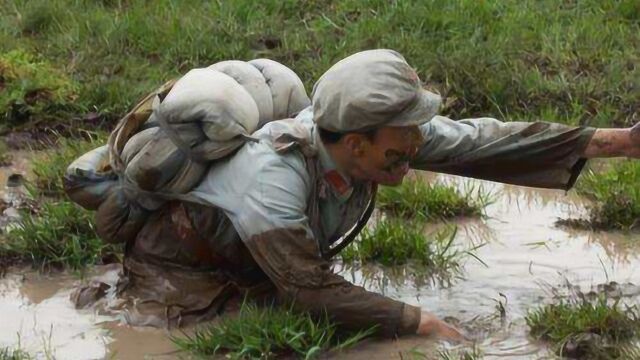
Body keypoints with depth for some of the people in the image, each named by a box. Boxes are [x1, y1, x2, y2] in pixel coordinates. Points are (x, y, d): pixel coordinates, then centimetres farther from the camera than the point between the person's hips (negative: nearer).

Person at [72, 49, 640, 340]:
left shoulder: (371, 129, -21)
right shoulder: (275, 180, -41)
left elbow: (481, 141, -14)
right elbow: (315, 292, -34)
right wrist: (422, 323, -27)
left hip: (255, 270, 7)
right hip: (182, 271, -7)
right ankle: (109, 301, 8)